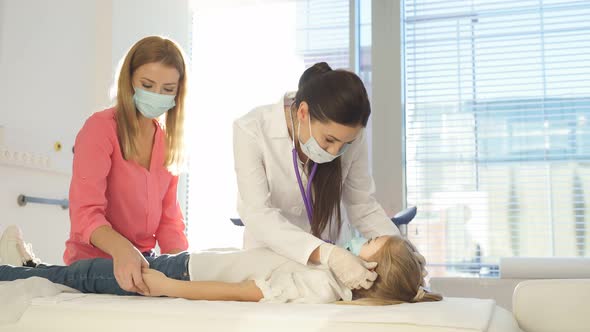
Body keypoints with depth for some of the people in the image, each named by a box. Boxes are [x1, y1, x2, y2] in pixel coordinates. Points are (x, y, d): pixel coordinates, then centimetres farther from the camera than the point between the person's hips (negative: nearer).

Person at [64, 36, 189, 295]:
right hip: (94, 263, -6)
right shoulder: (101, 127, -9)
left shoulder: (168, 138, 10)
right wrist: (121, 249, -36)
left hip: (142, 263, 6)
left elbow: (168, 217, 7)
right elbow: (85, 212, -18)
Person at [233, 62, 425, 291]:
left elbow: (362, 206, -3)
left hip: (328, 262, 1)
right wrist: (327, 254, -39)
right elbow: (258, 215, -26)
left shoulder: (351, 136, -13)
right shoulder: (251, 131, -20)